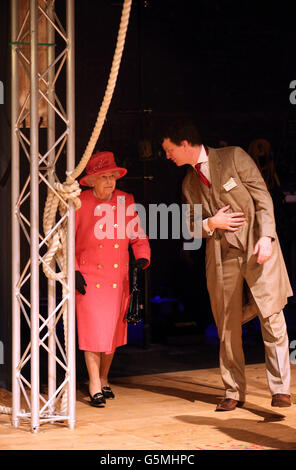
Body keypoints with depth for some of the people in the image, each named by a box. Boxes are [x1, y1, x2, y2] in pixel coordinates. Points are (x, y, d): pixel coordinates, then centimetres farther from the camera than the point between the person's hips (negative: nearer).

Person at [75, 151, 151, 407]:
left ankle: (104, 379, 26)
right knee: (93, 329, -8)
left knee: (113, 328, 9)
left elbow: (138, 235, 11)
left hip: (118, 278, 4)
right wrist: (73, 270, -9)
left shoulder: (126, 201, 4)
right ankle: (94, 386, -1)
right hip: (89, 277, -3)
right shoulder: (79, 203, -6)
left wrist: (142, 258, -5)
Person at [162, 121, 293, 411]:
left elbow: (262, 198, -4)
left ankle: (280, 389, -2)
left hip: (256, 248, -4)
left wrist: (266, 236, -15)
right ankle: (234, 393, 13)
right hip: (221, 256, 4)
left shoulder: (233, 157, 0)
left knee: (272, 318, -8)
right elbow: (191, 227, 18)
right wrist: (210, 223, -4)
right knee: (228, 327, 4)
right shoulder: (189, 184, 14)